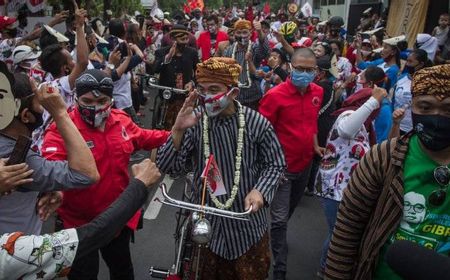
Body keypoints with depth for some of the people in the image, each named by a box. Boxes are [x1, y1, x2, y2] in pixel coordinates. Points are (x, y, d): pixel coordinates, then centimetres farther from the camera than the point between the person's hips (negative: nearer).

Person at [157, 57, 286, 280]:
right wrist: (178, 130, -31)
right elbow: (166, 167, -17)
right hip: (206, 219, 1)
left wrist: (260, 190, -20)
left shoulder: (256, 122, -14)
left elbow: (275, 163, -2)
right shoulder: (195, 121, -13)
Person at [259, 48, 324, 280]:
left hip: (305, 163, 7)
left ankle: (274, 237, 52)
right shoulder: (275, 95, -20)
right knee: (280, 219, 0)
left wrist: (315, 146, 11)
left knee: (290, 211, 25)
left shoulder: (317, 93, -1)